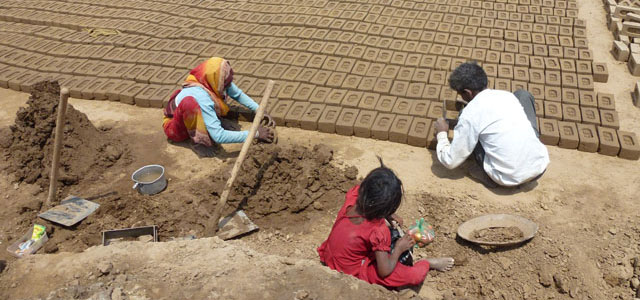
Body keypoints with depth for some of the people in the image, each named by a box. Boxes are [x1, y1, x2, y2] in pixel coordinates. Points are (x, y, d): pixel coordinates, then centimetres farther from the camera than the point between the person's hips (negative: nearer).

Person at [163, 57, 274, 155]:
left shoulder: (216, 82, -20)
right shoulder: (202, 98, -39)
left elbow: (239, 95, 0)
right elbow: (218, 136, -41)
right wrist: (254, 134, -39)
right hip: (176, 130, -7)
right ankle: (197, 141, -16)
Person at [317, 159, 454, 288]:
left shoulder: (353, 195, -19)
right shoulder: (378, 231, -32)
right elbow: (385, 271, -26)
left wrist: (389, 216, 0)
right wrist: (399, 248, -8)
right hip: (354, 273, -7)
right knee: (417, 274, -13)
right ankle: (428, 263, 17)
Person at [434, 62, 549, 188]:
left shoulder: (469, 114, -10)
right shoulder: (508, 95, 7)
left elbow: (450, 162, -4)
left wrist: (441, 134, 13)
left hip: (509, 179, -5)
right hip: (540, 167, 5)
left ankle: (490, 176, 10)